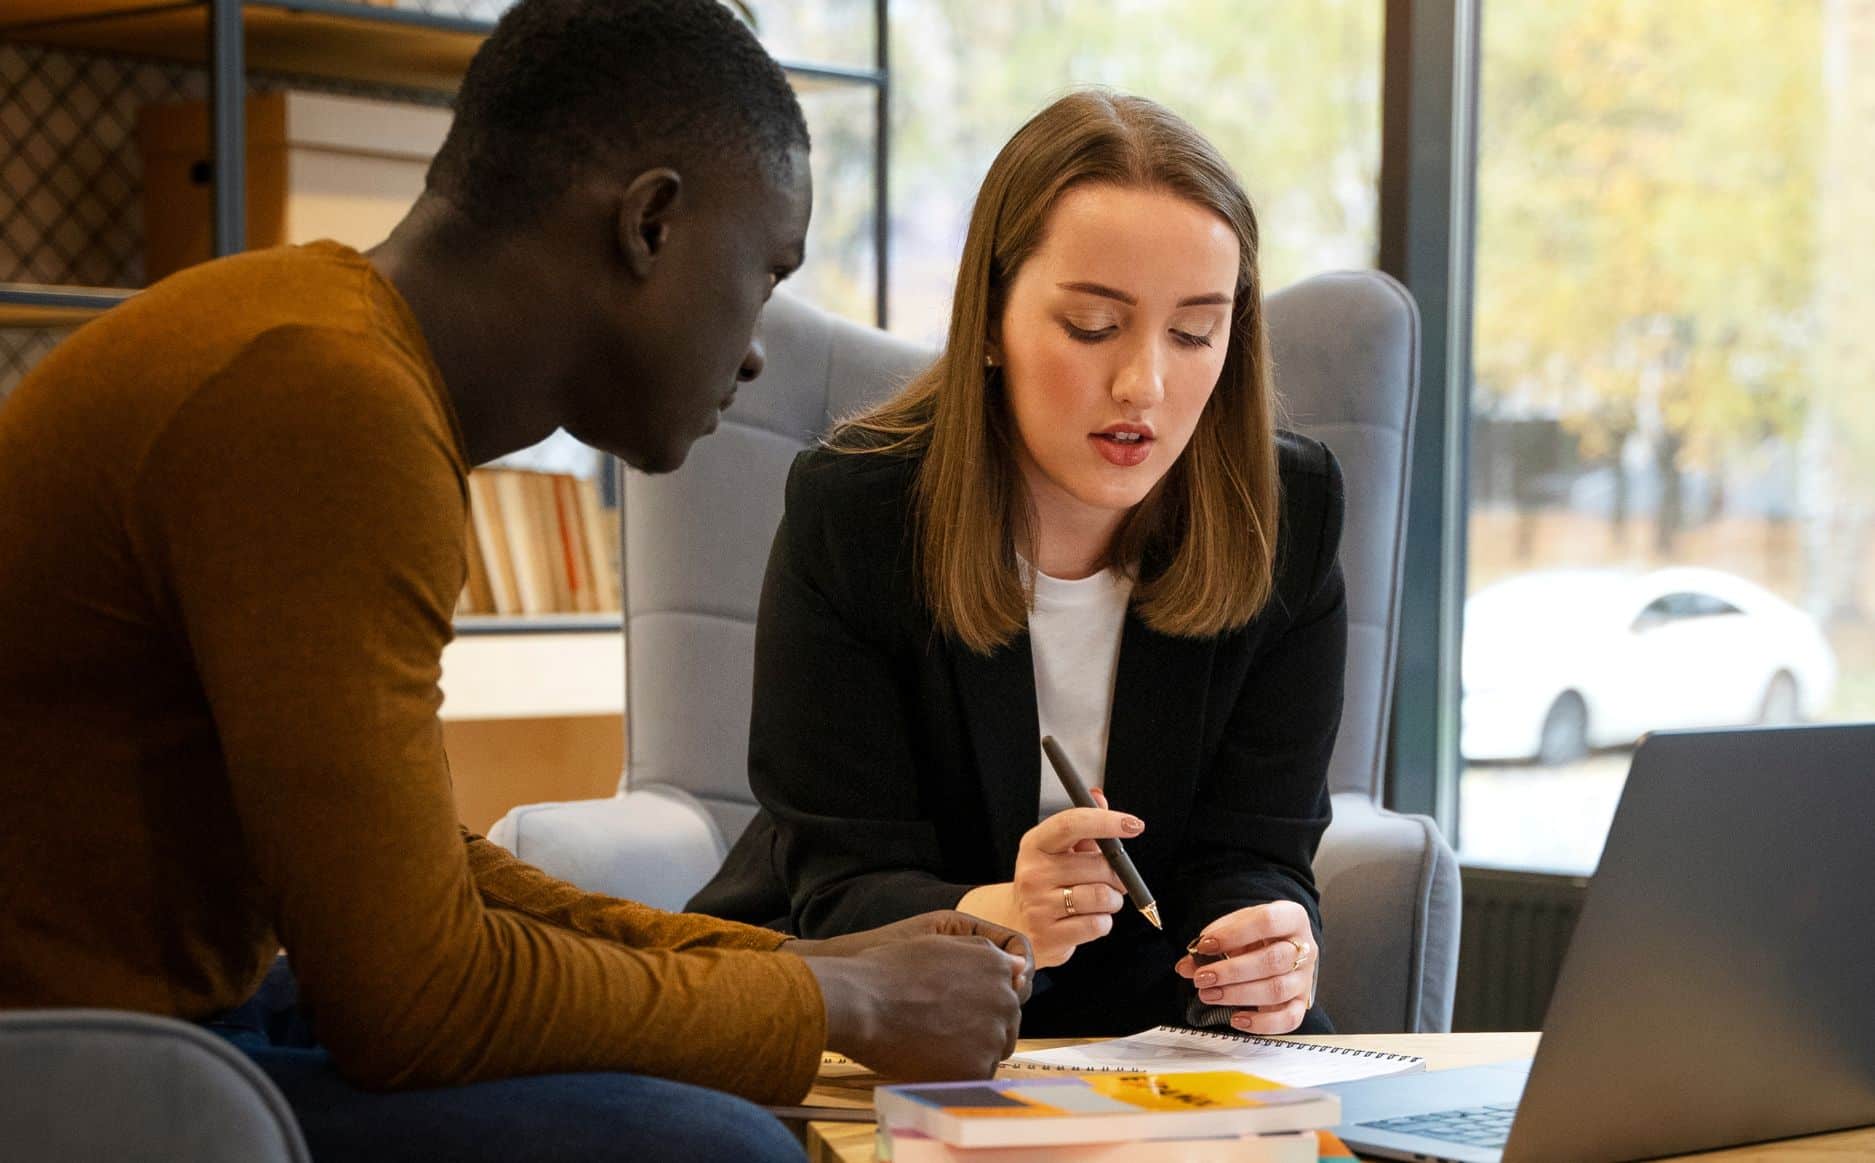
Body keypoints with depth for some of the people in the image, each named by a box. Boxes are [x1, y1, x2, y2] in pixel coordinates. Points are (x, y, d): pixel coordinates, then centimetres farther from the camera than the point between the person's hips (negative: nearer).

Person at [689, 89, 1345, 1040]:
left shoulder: (1288, 515, -9)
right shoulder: (848, 508, -16)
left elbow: (1254, 848, -8)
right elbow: (843, 887, -17)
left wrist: (1268, 950, -33)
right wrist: (993, 921, -40)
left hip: (1141, 1020, 3)